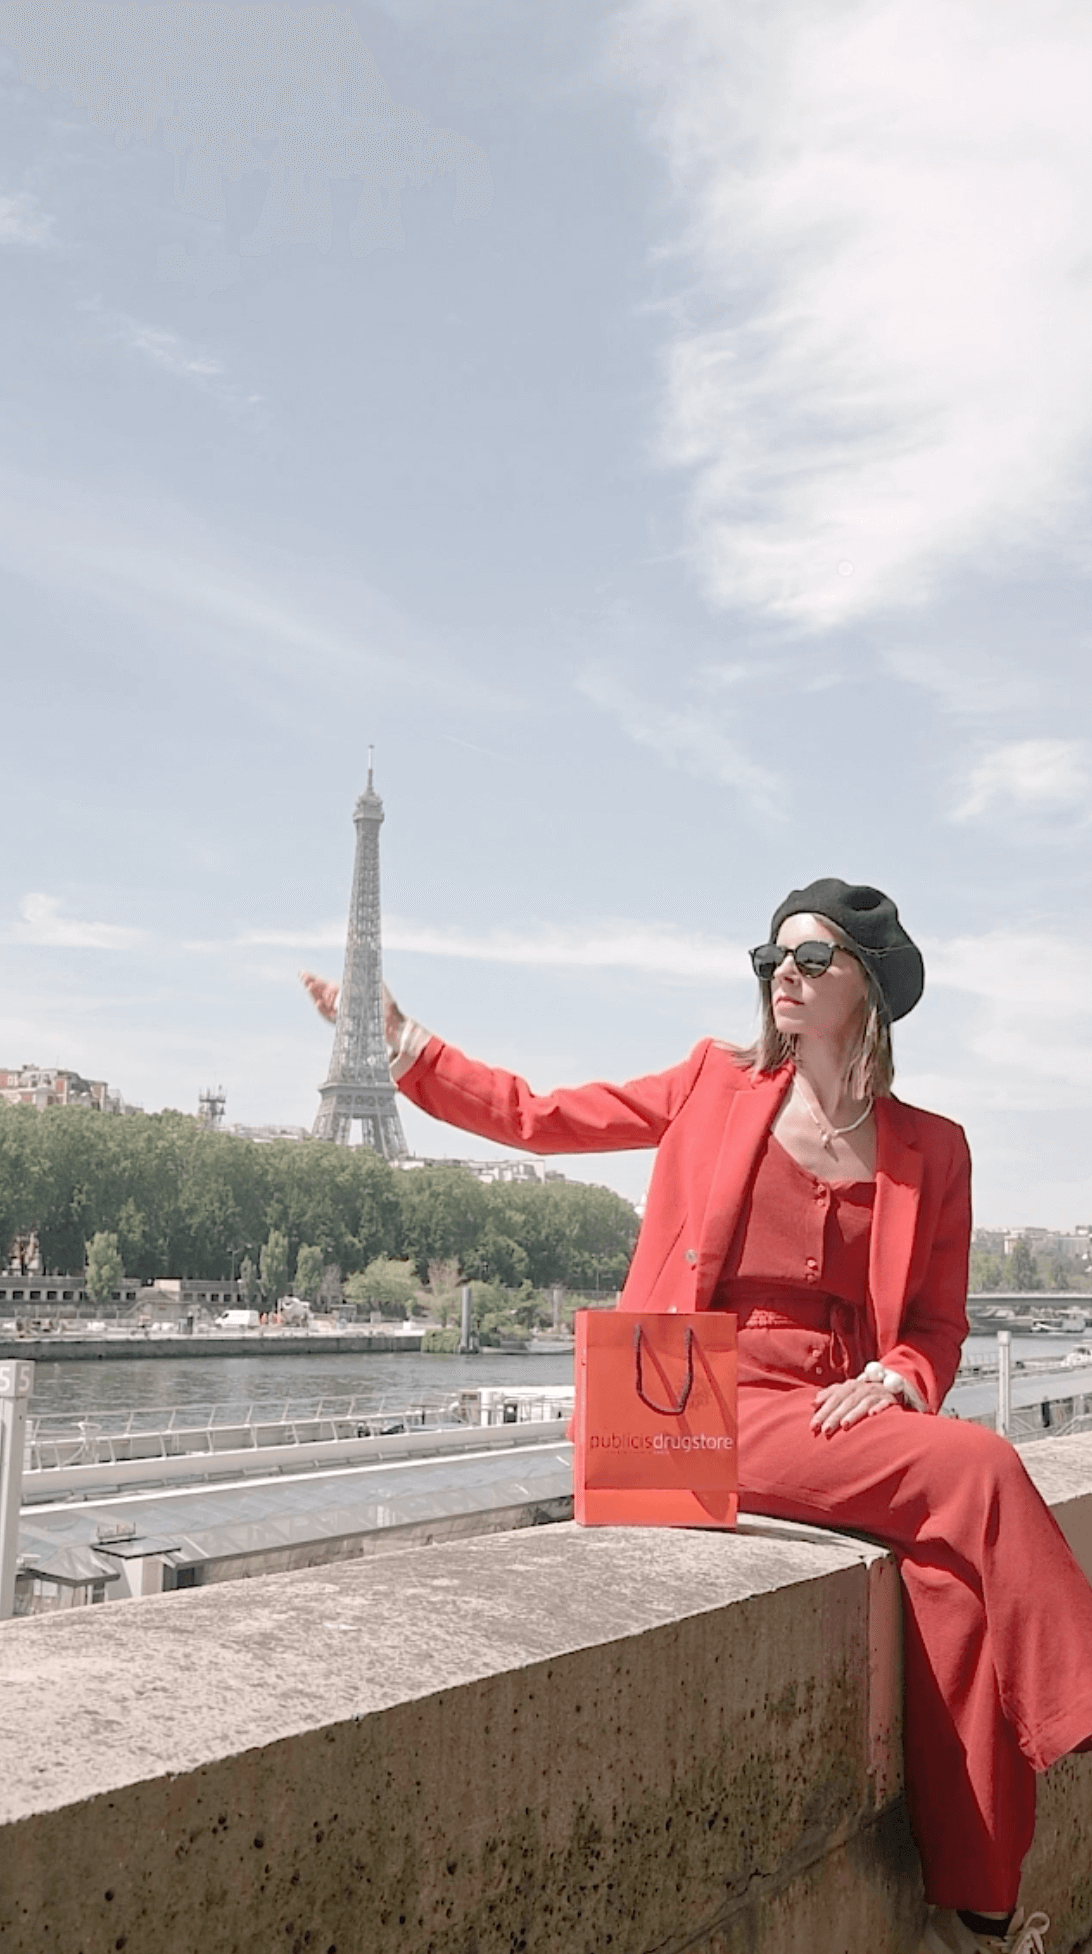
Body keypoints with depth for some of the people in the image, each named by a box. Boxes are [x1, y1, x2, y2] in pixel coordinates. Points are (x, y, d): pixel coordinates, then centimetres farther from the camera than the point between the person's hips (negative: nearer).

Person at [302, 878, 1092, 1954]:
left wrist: (895, 1378, -7)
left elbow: (937, 1324, 16)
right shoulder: (720, 1083, 9)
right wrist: (400, 1040, 8)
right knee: (978, 1472, -24)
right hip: (711, 1412, -3)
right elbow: (540, 1117, 12)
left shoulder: (929, 1149, 12)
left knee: (949, 1568, -25)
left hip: (833, 1413, 3)